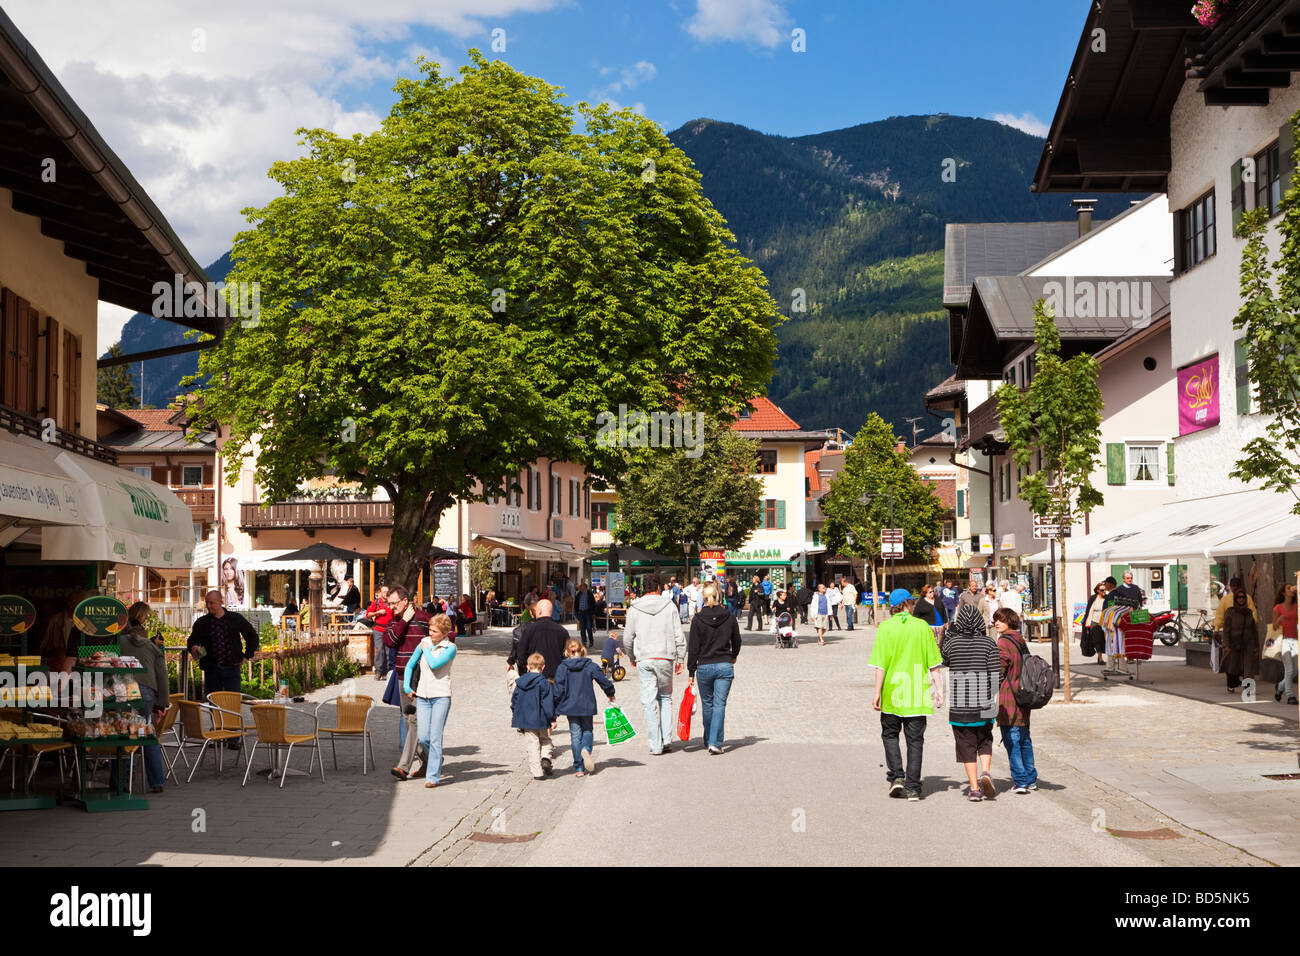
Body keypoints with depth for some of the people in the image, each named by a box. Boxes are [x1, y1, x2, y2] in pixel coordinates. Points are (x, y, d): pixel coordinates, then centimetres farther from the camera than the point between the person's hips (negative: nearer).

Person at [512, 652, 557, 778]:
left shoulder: (520, 682, 4)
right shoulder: (544, 682, -10)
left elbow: (514, 700, 13)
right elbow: (548, 703, -11)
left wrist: (514, 715, 26)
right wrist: (552, 719, -5)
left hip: (525, 720, 3)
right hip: (540, 720, -3)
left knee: (532, 745, 6)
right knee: (545, 740, 19)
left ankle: (537, 772, 3)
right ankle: (546, 758, -8)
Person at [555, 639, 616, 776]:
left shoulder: (562, 668, -3)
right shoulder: (590, 665, -3)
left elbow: (558, 690, -5)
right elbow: (605, 681, -1)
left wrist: (555, 711, 2)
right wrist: (610, 694, 19)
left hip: (570, 707, 0)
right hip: (587, 706, 0)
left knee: (575, 735, 7)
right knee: (588, 731, 16)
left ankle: (579, 768, 3)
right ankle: (586, 749, -17)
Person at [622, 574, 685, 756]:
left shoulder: (634, 609, 2)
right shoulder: (669, 606, 0)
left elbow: (627, 639, 5)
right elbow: (679, 635, 0)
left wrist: (632, 658, 21)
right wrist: (680, 659, 9)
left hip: (644, 660, 0)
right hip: (665, 658, 0)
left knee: (649, 702, 2)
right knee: (666, 698, 15)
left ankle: (655, 745, 1)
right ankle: (666, 740, 9)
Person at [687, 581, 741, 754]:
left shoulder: (698, 619, -6)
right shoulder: (729, 617, -1)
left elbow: (693, 648, -5)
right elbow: (737, 641, 12)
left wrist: (691, 672, 2)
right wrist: (733, 656, 33)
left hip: (704, 667, 0)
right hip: (725, 666, 0)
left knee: (707, 704, 15)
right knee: (720, 704, 0)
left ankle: (709, 741, 25)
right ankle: (715, 742, -12)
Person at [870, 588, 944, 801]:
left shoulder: (885, 628, -4)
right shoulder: (922, 626, -1)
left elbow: (881, 664, -7)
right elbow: (934, 663, 1)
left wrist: (877, 693, -3)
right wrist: (938, 688, 8)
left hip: (892, 693, -1)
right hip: (917, 694, 1)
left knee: (890, 734, 17)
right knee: (915, 740, 7)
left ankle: (896, 776, 2)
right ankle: (913, 787, 6)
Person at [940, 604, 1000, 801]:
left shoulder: (953, 642, -4)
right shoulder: (988, 642, -4)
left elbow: (943, 659, 16)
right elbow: (996, 673, -7)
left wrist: (949, 633, 14)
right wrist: (993, 697, 6)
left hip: (959, 703, 0)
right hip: (983, 703, 0)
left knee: (966, 744, 6)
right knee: (985, 740, 19)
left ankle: (974, 788, 3)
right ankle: (986, 771, -5)